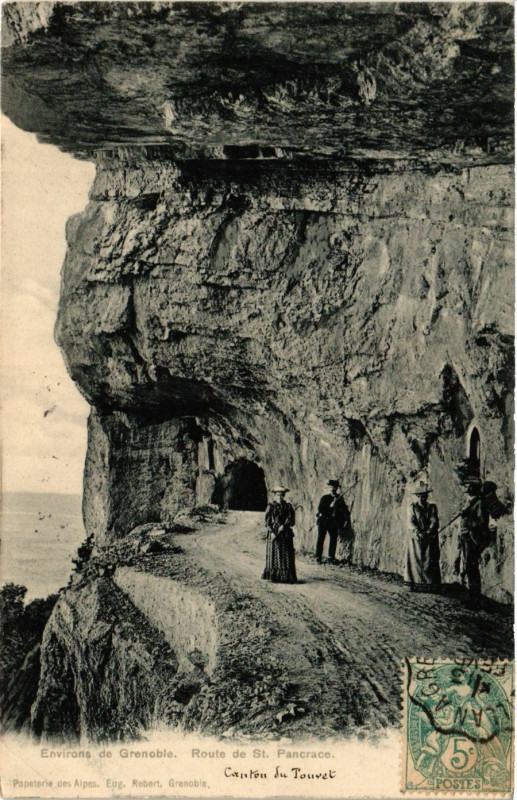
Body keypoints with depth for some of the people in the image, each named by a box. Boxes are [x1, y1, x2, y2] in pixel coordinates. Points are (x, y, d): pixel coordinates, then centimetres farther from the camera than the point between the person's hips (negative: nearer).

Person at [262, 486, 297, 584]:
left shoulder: (288, 506, 8)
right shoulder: (271, 507, 4)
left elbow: (291, 521, 2)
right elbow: (267, 522, -2)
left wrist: (284, 526, -14)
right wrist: (272, 533, -14)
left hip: (286, 534, 1)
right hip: (273, 534, -1)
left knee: (287, 556, -2)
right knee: (273, 555, -2)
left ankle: (286, 576, 2)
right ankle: (273, 576, 4)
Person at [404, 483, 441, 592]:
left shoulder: (432, 507, 9)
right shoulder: (413, 507, 8)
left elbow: (434, 522, -1)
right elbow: (411, 522, -2)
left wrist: (428, 532, -19)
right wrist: (418, 532, -18)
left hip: (430, 539, 0)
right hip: (415, 538, 0)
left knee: (430, 561, -6)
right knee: (415, 560, -4)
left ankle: (431, 585, -5)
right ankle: (415, 584, -3)